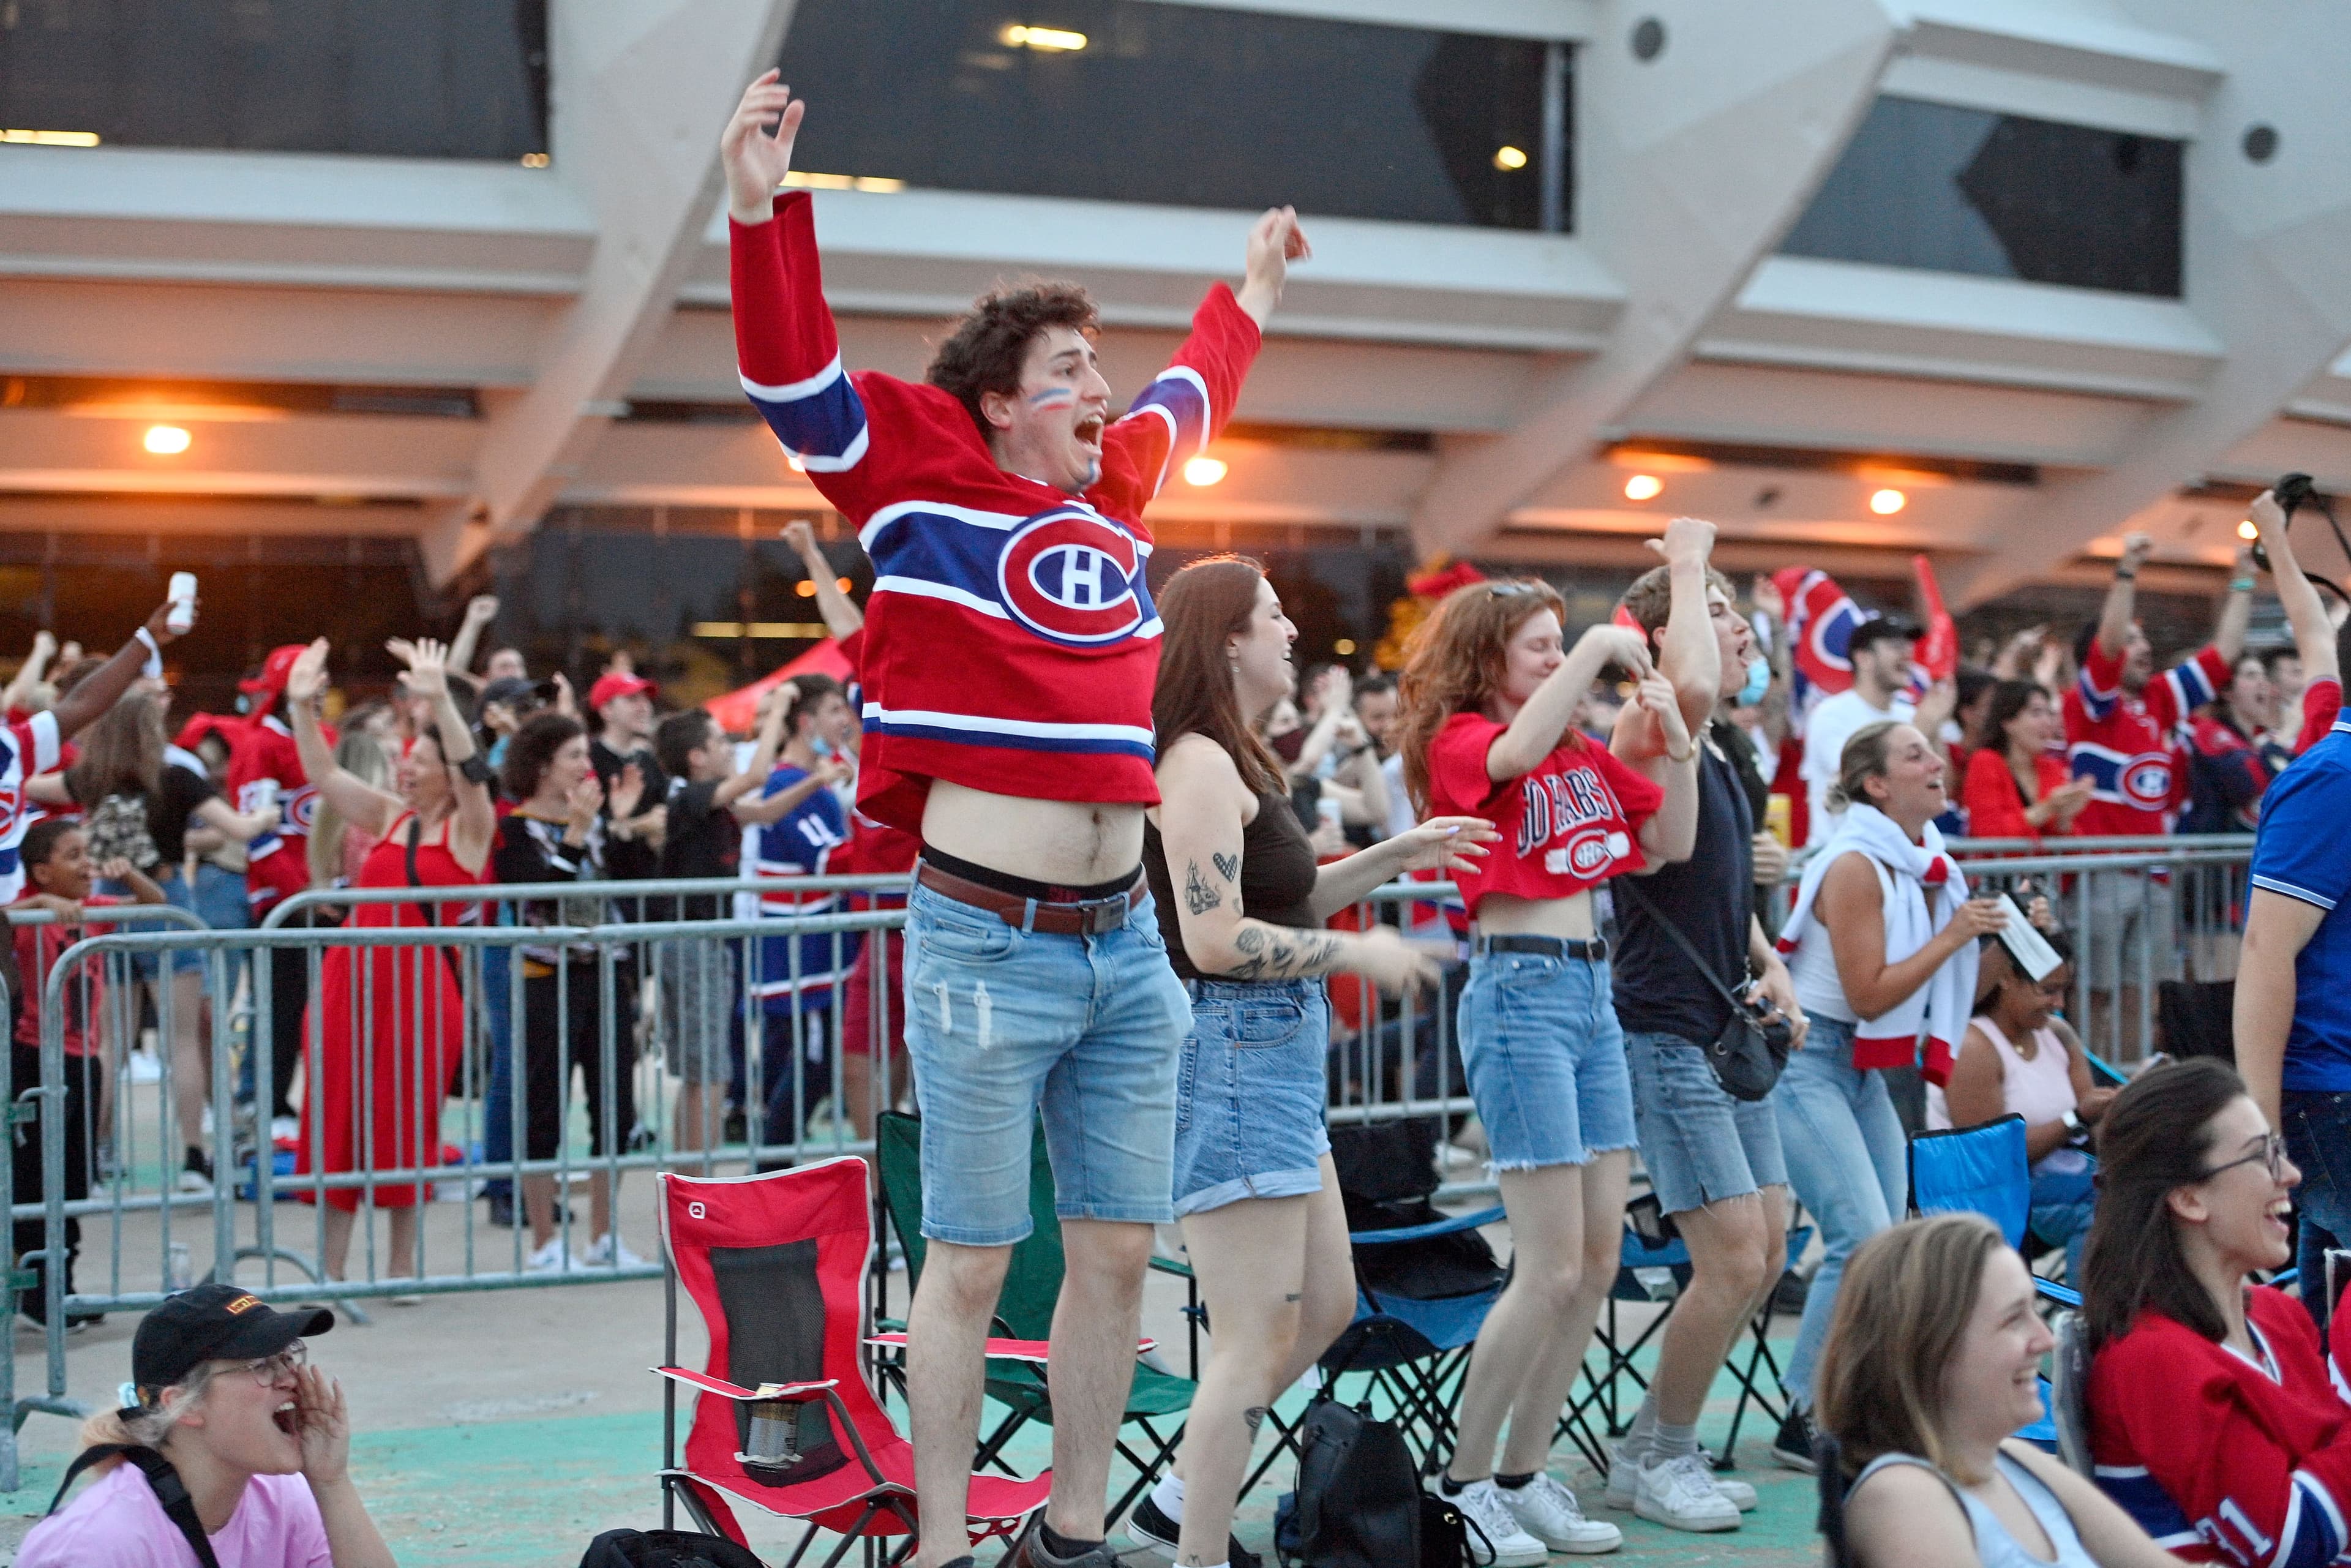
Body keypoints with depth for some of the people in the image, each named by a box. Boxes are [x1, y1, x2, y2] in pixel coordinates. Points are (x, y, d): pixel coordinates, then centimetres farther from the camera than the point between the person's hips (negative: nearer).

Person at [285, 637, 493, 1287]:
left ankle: (404, 1263, 15)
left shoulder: (467, 827, 0)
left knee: (407, 1123, 3)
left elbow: (470, 768, -17)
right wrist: (302, 708, -3)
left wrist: (439, 700, -29)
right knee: (338, 1118, 5)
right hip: (352, 978, 5)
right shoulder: (387, 816, 14)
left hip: (422, 984, -5)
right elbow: (323, 775, 9)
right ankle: (330, 1269, 12)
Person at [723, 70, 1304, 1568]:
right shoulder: (922, 469, -2)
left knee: (1120, 1250, 11)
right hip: (987, 939, -6)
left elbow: (1191, 394, 34)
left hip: (1126, 939, 7)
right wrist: (763, 211, -23)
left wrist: (1250, 294, 48)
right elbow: (795, 375, -12)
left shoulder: (1117, 482, 14)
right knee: (974, 1260, 1)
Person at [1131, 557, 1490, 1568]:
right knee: (1255, 1345, -6)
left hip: (1277, 1057, 11)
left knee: (1327, 1308, 18)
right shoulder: (1199, 764, -15)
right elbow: (1217, 939, -23)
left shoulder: (1236, 763, 16)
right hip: (1232, 1053, -11)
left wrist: (1391, 860, 17)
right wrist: (1358, 953, -14)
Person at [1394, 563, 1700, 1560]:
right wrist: (1598, 651, -22)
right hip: (1519, 987, -8)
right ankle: (1461, 1484, 4)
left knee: (1600, 1256, 7)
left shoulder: (1587, 753, 16)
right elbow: (1517, 753, -28)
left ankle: (1524, 1477, 17)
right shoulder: (1460, 740, -5)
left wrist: (1672, 744, 5)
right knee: (1552, 1267, -9)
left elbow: (1672, 843, 18)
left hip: (1592, 987, 8)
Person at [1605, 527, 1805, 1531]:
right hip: (1666, 1034, -9)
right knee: (1734, 1257, -10)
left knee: (1764, 1257, 10)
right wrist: (1688, 563, -21)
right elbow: (1690, 686, -36)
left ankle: (1660, 1442, 23)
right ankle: (1655, 1458, 7)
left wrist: (1772, 969, 8)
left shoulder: (1733, 758, 16)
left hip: (1728, 1033, 9)